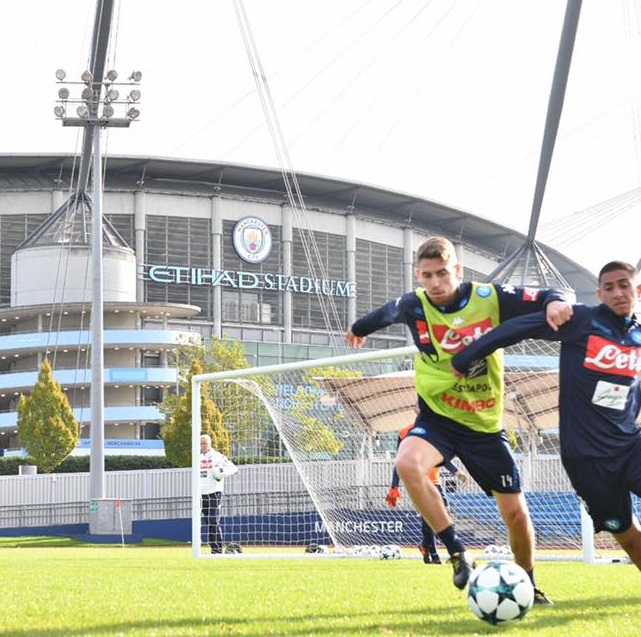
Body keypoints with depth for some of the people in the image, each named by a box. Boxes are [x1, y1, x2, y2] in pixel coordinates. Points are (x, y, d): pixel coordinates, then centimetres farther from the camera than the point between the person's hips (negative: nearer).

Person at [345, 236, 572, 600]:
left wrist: (556, 302, -33)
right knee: (408, 463, -33)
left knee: (517, 514, 2)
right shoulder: (414, 306, -9)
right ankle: (458, 552, -23)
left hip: (486, 424, 0)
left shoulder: (490, 298, -13)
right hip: (438, 418, 0)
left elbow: (545, 298, -8)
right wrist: (360, 329, 34)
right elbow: (386, 314, 14)